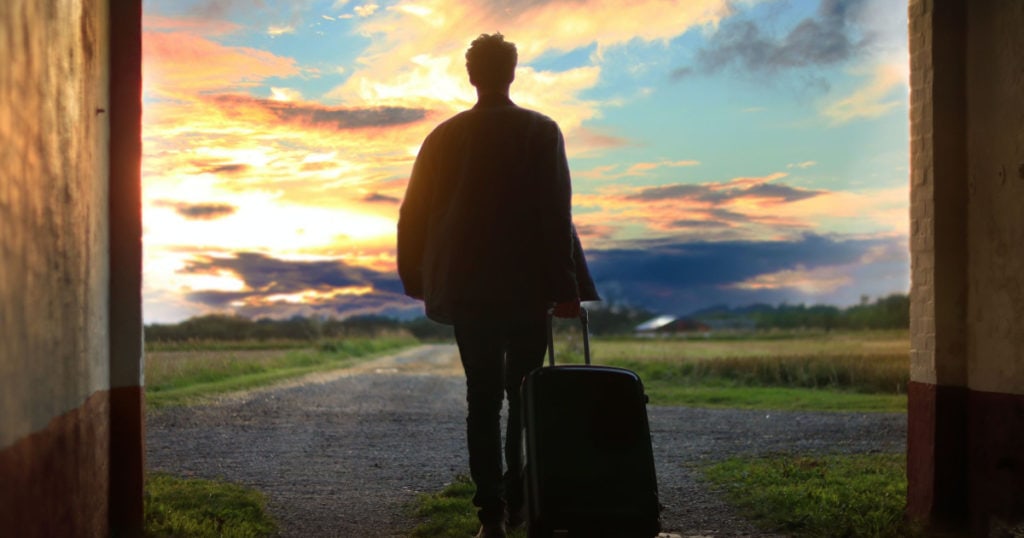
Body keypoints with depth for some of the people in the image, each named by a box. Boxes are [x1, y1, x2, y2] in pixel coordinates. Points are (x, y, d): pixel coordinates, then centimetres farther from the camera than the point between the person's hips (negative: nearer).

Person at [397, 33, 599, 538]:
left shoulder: (444, 136, 4)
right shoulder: (541, 131, -4)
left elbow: (415, 215, 6)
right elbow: (555, 214, -9)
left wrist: (418, 281, 16)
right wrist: (565, 286, -7)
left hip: (466, 288, 2)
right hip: (526, 286, -2)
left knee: (482, 397, 4)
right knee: (526, 395, 11)